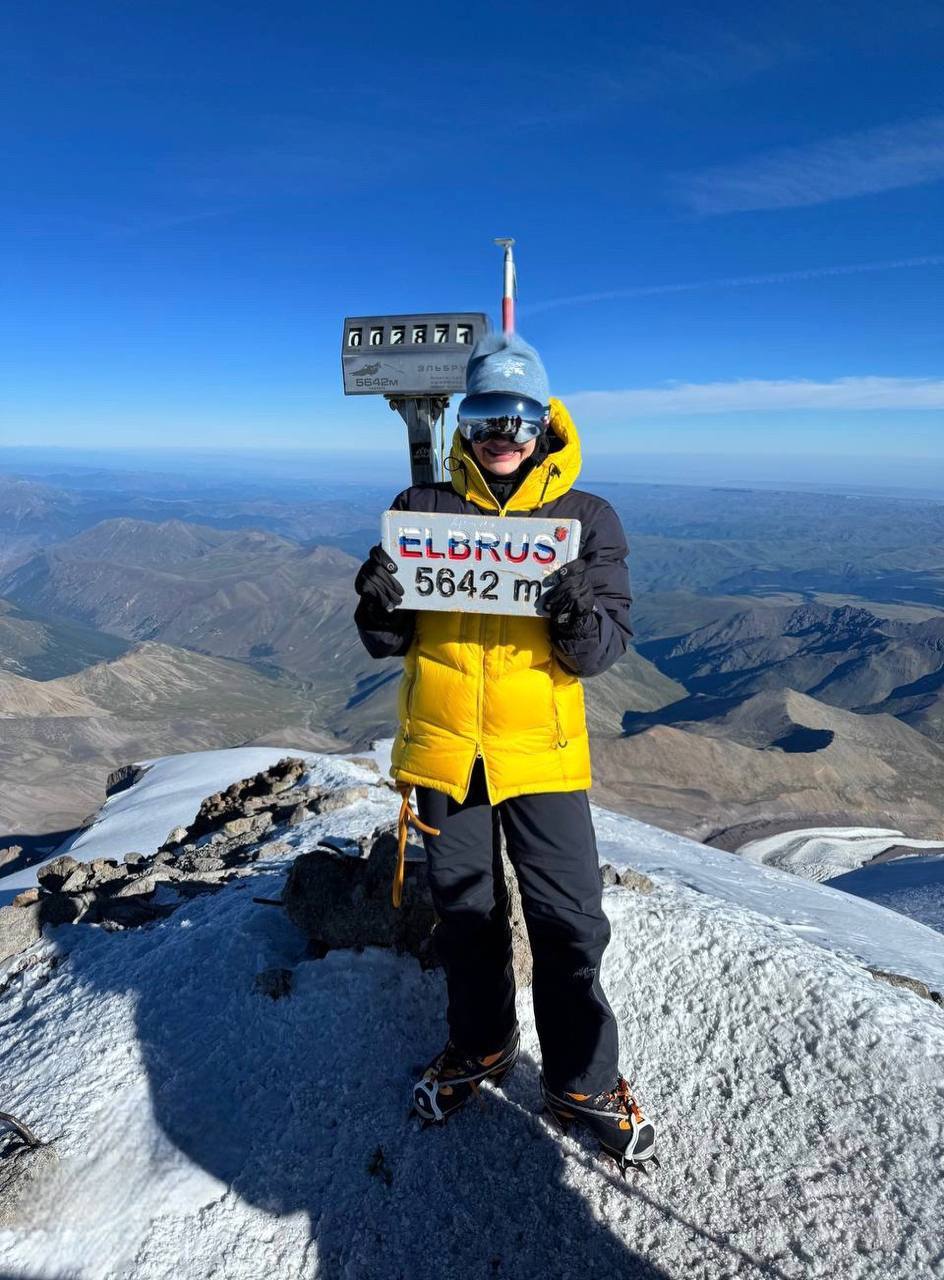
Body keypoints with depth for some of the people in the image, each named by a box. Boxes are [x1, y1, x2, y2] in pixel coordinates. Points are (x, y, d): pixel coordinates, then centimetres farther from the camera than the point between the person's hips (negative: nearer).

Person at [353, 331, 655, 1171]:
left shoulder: (588, 519, 0)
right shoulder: (424, 509, 3)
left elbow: (607, 648, -4)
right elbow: (390, 641, 4)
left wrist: (580, 618, -26)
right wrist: (378, 605, -18)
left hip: (541, 750, -1)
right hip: (443, 747, 2)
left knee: (570, 924, 5)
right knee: (464, 915, 17)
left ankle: (584, 1080, 29)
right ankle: (481, 1047, 42)